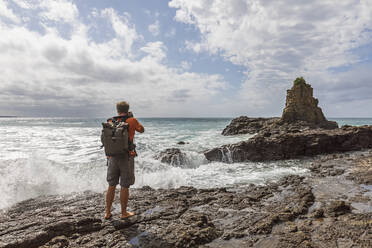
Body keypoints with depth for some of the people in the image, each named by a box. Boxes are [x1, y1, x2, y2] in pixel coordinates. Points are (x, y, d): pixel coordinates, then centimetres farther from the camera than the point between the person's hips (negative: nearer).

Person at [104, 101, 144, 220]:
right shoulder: (131, 121, -6)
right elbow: (141, 129, 12)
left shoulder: (110, 122, 4)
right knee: (124, 186, 7)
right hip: (126, 157, -3)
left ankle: (108, 213, 23)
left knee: (111, 186, 15)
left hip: (112, 157, 4)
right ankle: (124, 213, 18)